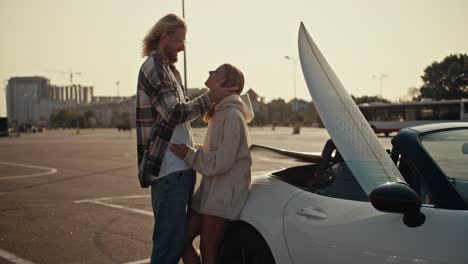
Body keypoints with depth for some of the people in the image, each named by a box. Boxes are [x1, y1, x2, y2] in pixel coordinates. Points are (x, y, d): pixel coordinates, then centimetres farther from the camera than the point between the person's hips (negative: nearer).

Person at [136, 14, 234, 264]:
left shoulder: (167, 69, 22)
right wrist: (209, 98, -14)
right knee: (170, 241, -8)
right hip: (169, 169, -10)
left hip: (179, 167, 10)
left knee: (176, 237, 16)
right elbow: (174, 112, -18)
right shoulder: (154, 66, -9)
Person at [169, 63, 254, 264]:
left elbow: (221, 161, -20)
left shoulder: (232, 116, -17)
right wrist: (190, 152, 7)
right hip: (208, 188, 10)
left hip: (223, 194, -9)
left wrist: (189, 155, -14)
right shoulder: (220, 113, 14)